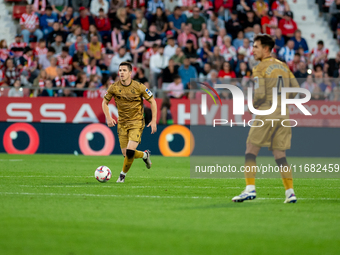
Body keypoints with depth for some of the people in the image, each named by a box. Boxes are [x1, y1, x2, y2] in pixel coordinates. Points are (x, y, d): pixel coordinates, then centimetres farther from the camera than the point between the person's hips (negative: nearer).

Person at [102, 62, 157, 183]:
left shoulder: (139, 87, -11)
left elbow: (152, 101, -1)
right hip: (122, 123, 3)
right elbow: (105, 102, 10)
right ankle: (144, 155, 33)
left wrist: (154, 121, -7)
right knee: (125, 154, 1)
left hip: (136, 122, -3)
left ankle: (123, 174, 7)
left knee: (130, 151, -19)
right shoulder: (114, 88, -5)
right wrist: (108, 118, -5)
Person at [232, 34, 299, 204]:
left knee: (251, 151, 1)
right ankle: (290, 192, 0)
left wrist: (253, 106, 4)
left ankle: (250, 188, -8)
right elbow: (295, 88, 13)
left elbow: (260, 93, -16)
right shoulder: (283, 66, 14)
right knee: (280, 155, 8)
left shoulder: (260, 68, -6)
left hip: (266, 114, -6)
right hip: (283, 115, 6)